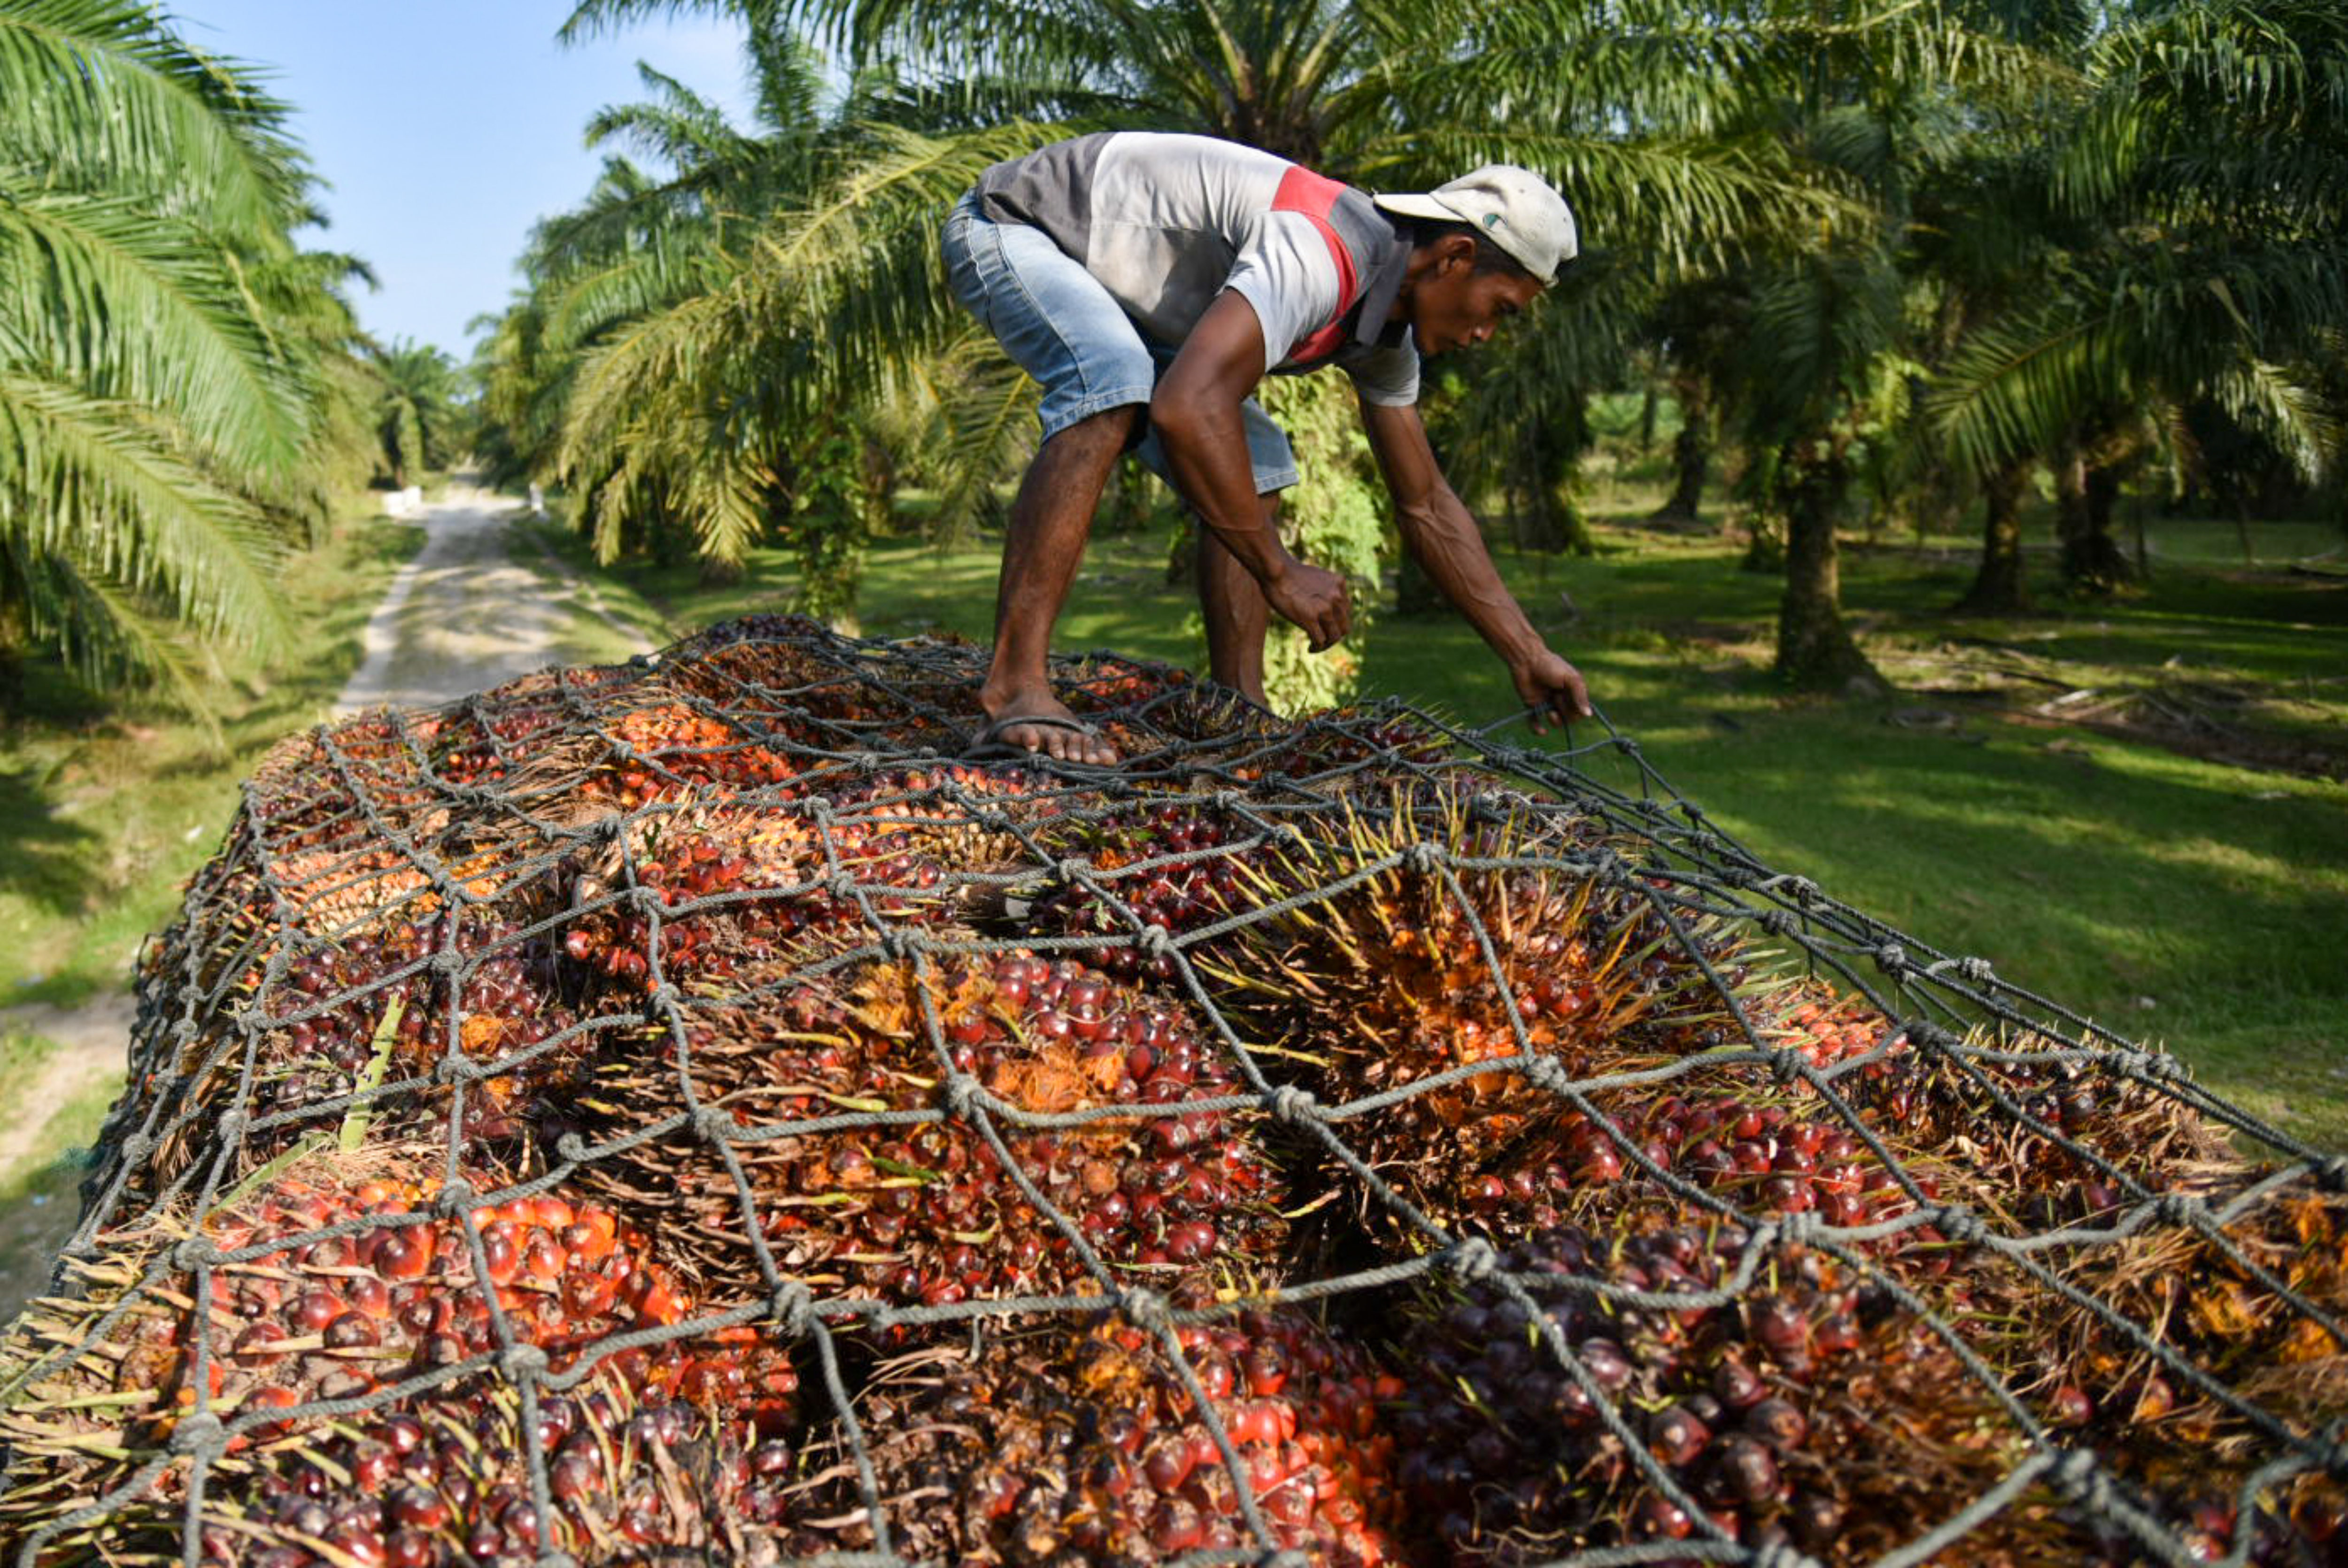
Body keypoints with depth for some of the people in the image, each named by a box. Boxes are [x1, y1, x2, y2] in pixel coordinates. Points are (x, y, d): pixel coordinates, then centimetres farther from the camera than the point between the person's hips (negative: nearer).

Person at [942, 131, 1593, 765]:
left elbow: (1426, 506, 7)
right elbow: (1186, 409, -45)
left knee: (1252, 466, 3)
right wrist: (1279, 573, -34)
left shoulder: (1386, 339, 0)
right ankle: (1013, 689, -39)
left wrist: (1528, 656, 8)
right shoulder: (1316, 259, -33)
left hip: (1115, 289, 9)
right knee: (1114, 386, -38)